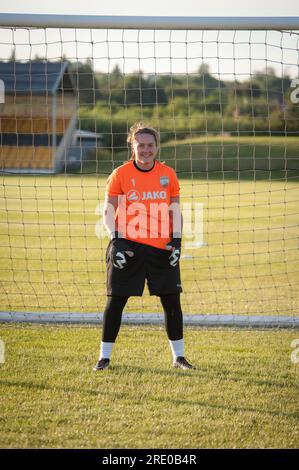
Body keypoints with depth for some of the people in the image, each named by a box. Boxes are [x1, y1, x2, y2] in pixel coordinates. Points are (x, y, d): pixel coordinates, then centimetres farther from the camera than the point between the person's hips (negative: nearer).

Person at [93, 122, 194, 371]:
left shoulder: (168, 174, 6)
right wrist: (116, 240, -11)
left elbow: (175, 210, 11)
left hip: (161, 248, 2)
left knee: (172, 301, 2)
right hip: (127, 247, -2)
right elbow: (109, 211, 1)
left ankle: (179, 356, 15)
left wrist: (176, 240, -1)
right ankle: (104, 357, 9)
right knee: (116, 301, -1)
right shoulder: (120, 174, 0)